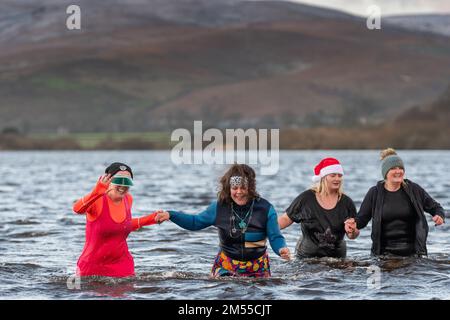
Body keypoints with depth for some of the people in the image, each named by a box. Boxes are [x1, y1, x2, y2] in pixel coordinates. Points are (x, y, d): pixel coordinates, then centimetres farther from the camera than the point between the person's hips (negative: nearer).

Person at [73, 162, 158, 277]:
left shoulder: (128, 199, 0)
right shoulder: (98, 200, -19)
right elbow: (77, 209, -41)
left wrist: (151, 219, 11)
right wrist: (96, 192, -59)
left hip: (122, 265, 5)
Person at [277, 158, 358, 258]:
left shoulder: (346, 202, 0)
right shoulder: (306, 198, -4)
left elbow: (352, 235, 3)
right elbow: (286, 219, 1)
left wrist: (352, 232, -20)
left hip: (336, 257, 1)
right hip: (306, 256, -1)